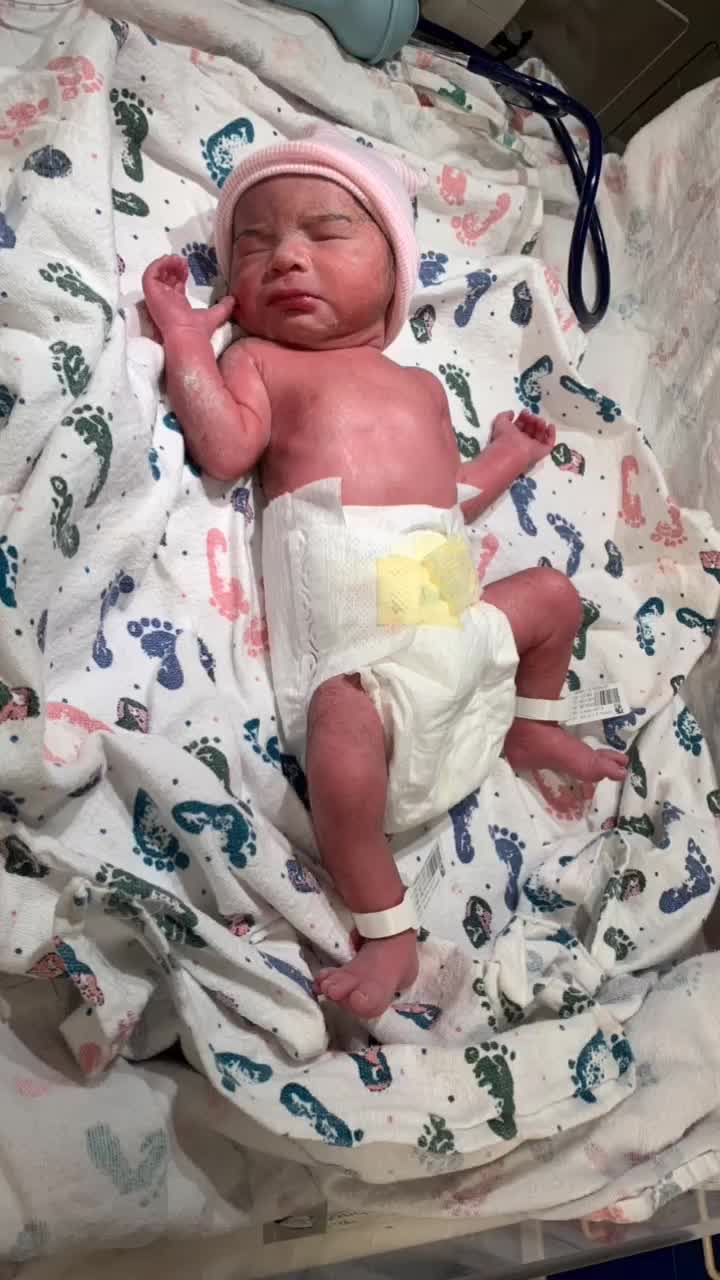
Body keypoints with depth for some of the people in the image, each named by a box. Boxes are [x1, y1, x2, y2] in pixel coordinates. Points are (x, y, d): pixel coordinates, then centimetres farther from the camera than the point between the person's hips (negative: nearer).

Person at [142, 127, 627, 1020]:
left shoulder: (421, 387, 24)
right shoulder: (260, 362, 8)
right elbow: (226, 450, -10)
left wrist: (505, 458, 32)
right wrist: (187, 341, -8)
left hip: (455, 619, 6)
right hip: (354, 646, -6)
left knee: (553, 596, 20)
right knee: (346, 739, -31)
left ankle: (530, 730, 38)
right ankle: (385, 929, -8)